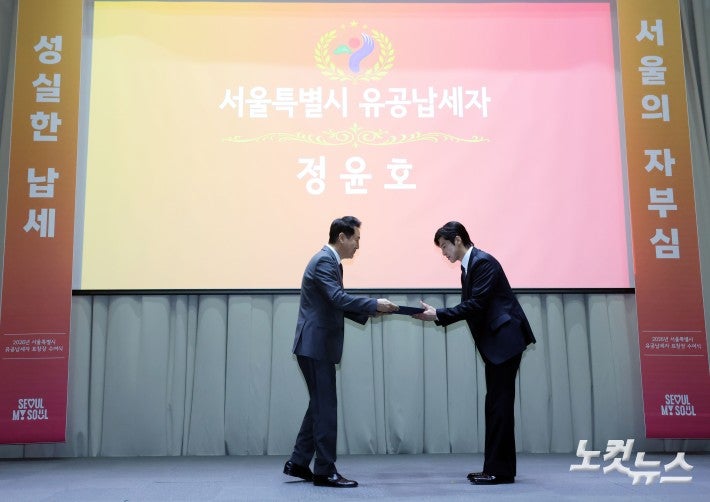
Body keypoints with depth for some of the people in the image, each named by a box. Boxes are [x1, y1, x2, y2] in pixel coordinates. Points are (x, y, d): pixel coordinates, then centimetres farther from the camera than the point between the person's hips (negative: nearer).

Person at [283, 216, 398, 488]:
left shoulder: (329, 261, 17)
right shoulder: (324, 261, -15)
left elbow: (337, 303, 18)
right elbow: (338, 298, -27)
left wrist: (367, 312, 6)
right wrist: (375, 304, -22)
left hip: (317, 345, 10)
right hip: (315, 345, -10)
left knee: (320, 405, 15)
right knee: (325, 407, -3)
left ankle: (298, 463, 23)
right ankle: (325, 471, 6)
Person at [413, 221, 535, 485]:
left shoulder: (483, 262, -13)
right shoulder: (468, 267, 16)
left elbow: (475, 305, -20)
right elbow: (469, 307, 13)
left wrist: (438, 314, -18)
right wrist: (437, 315, 1)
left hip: (505, 339, -10)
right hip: (495, 343, 10)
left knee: (499, 403, -7)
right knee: (496, 404, 11)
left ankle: (500, 470, -1)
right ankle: (498, 467, 17)